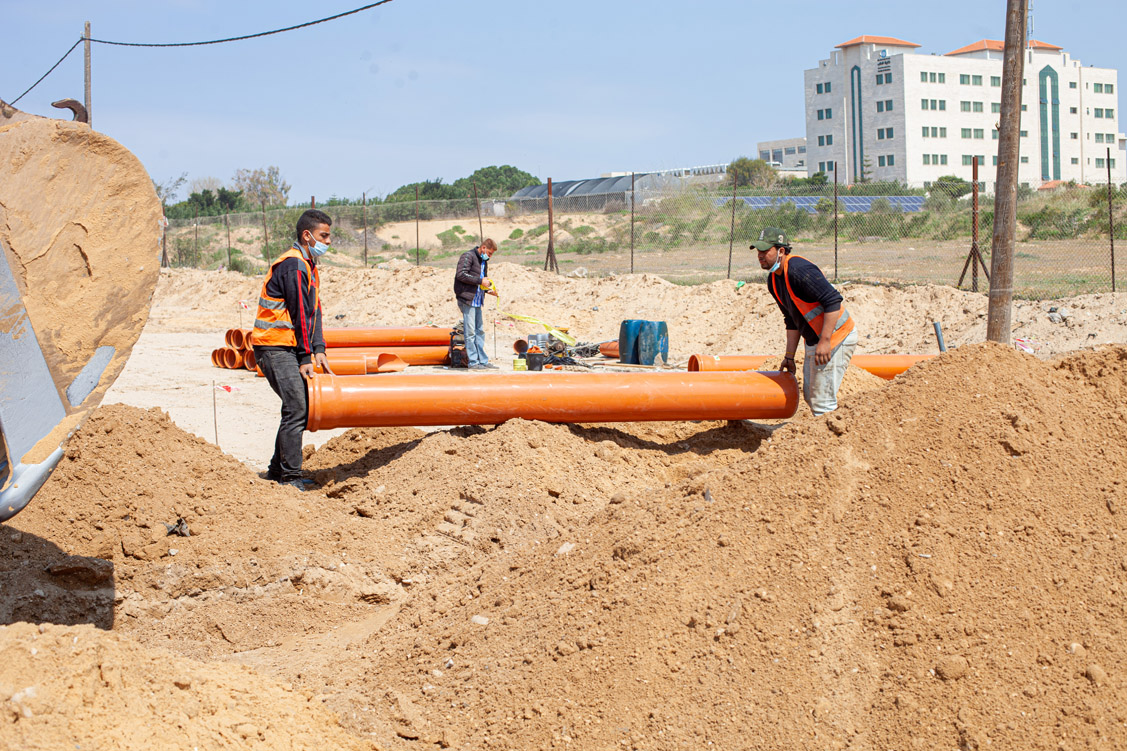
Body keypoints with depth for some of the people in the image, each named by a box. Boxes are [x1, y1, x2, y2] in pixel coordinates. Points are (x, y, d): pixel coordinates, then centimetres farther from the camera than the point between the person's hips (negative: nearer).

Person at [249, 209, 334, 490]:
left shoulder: (309, 266, 19)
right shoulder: (293, 264, -14)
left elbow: (313, 312, 15)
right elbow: (299, 314, -15)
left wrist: (318, 351, 4)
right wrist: (305, 357, -13)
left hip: (287, 348, 10)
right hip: (275, 347, -10)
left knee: (299, 407, 13)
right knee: (297, 408, -14)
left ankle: (278, 471, 22)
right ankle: (290, 477, -11)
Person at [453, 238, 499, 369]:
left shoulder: (483, 262, 21)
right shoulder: (468, 256, -8)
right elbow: (461, 275, -19)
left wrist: (488, 290, 8)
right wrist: (480, 281, -17)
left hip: (477, 301, 9)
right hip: (467, 299, -9)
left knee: (480, 331, 10)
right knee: (470, 331, -6)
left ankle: (483, 361, 13)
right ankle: (473, 362, -4)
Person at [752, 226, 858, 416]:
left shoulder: (798, 269, -23)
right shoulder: (773, 279, 8)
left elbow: (833, 301, -27)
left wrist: (825, 341, -30)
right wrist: (790, 356, 17)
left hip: (835, 336, -10)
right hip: (813, 340, 10)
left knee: (822, 402, -9)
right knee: (810, 396, 20)